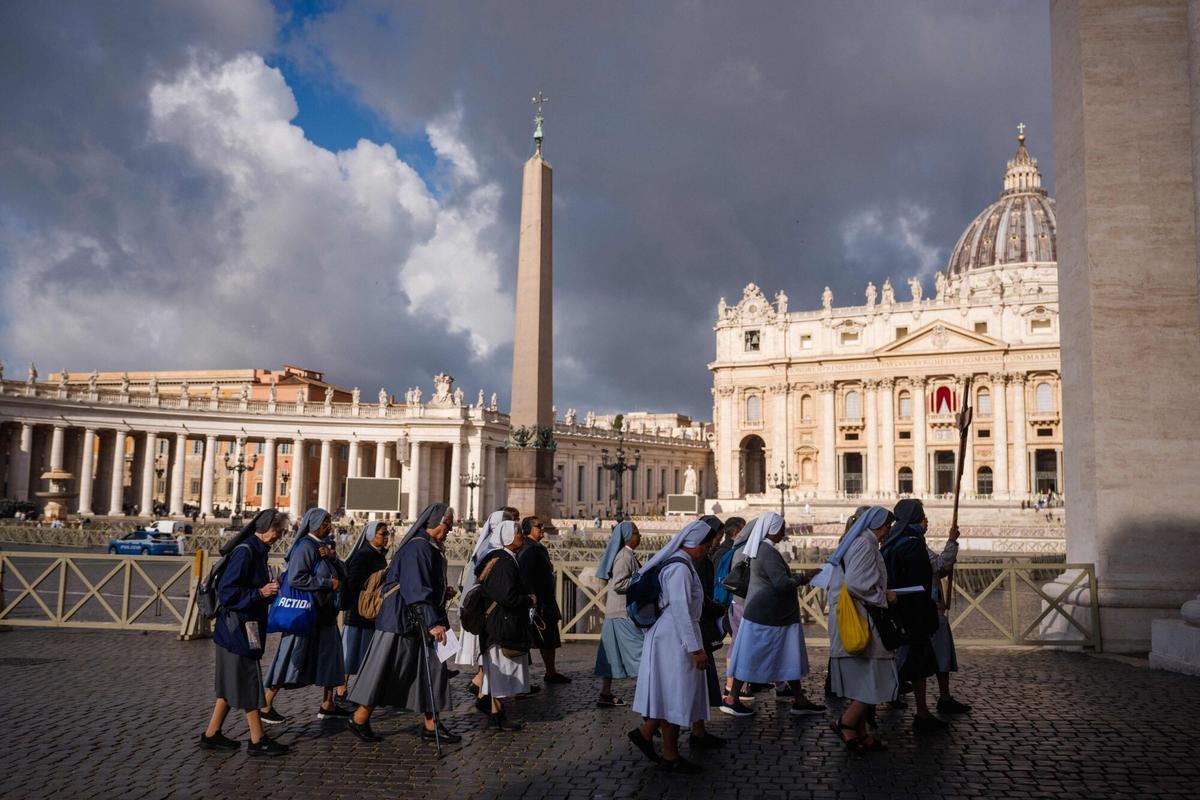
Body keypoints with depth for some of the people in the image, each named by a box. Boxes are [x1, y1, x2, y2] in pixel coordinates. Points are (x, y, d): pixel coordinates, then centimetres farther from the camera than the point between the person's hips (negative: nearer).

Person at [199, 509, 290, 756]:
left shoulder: (258, 551, 11)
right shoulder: (245, 552, -19)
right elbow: (226, 592, -22)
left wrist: (269, 590, 4)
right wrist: (260, 593, -20)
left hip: (246, 629, 10)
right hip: (238, 630, -10)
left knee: (233, 685, 15)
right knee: (248, 683, -1)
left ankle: (211, 734, 24)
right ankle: (257, 740, 7)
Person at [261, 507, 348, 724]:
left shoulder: (325, 545, 12)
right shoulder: (305, 546, -14)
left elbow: (342, 574, 8)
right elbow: (296, 578, -23)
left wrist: (332, 557, -11)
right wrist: (328, 583, -19)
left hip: (324, 612, 9)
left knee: (329, 655, 11)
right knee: (292, 658, -3)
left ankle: (327, 705, 19)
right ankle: (266, 705, 9)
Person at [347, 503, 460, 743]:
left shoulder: (430, 548, 14)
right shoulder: (418, 548, -18)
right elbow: (416, 589, -26)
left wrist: (443, 592, 10)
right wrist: (433, 622, -29)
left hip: (418, 622, 10)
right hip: (402, 619, -10)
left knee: (431, 669, 9)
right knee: (385, 668, 0)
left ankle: (431, 725, 15)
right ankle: (360, 719, 14)